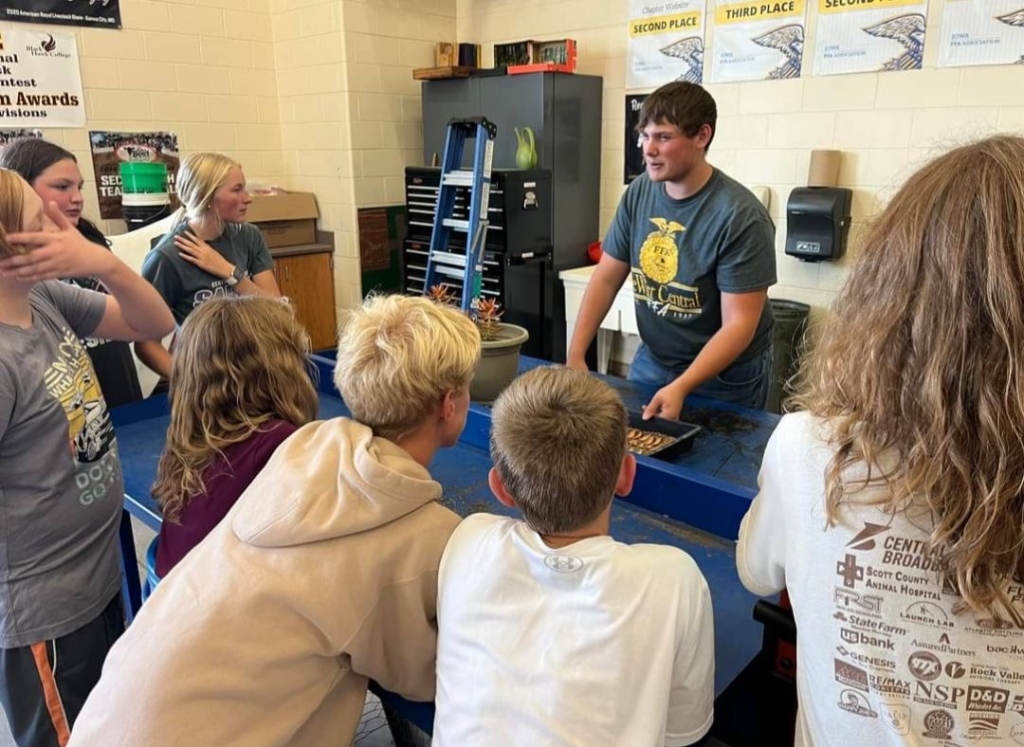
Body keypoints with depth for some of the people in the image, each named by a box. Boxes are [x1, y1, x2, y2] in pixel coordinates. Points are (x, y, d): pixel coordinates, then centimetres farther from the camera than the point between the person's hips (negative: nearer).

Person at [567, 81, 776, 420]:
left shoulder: (741, 217, -22)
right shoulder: (638, 193, -5)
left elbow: (739, 324, -23)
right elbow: (606, 278, 0)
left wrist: (681, 388, -33)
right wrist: (575, 356, -8)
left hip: (724, 379, -5)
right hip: (651, 362, 5)